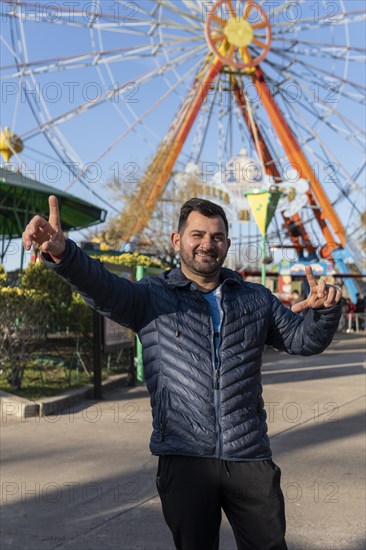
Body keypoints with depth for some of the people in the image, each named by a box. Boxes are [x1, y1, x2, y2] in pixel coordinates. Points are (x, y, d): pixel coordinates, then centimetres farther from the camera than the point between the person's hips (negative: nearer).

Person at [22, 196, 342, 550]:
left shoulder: (256, 300, 12)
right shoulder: (151, 298, 1)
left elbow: (303, 339, 16)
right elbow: (102, 287, -16)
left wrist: (325, 310, -7)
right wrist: (62, 253, -38)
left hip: (250, 458, 3)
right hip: (184, 458, -2)